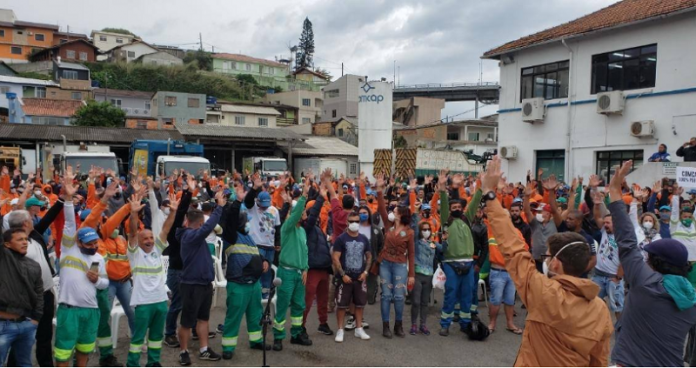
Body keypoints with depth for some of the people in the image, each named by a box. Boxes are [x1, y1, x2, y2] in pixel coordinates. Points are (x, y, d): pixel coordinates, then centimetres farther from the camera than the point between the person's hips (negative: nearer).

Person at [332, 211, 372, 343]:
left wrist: (365, 271, 1)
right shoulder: (341, 239, -7)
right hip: (345, 278, -4)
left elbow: (369, 256, 14)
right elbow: (335, 258, -10)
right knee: (342, 305, 0)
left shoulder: (364, 239, 6)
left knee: (360, 304, 11)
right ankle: (340, 330, 10)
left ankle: (359, 329, 23)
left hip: (360, 278, 4)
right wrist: (343, 274, -15)